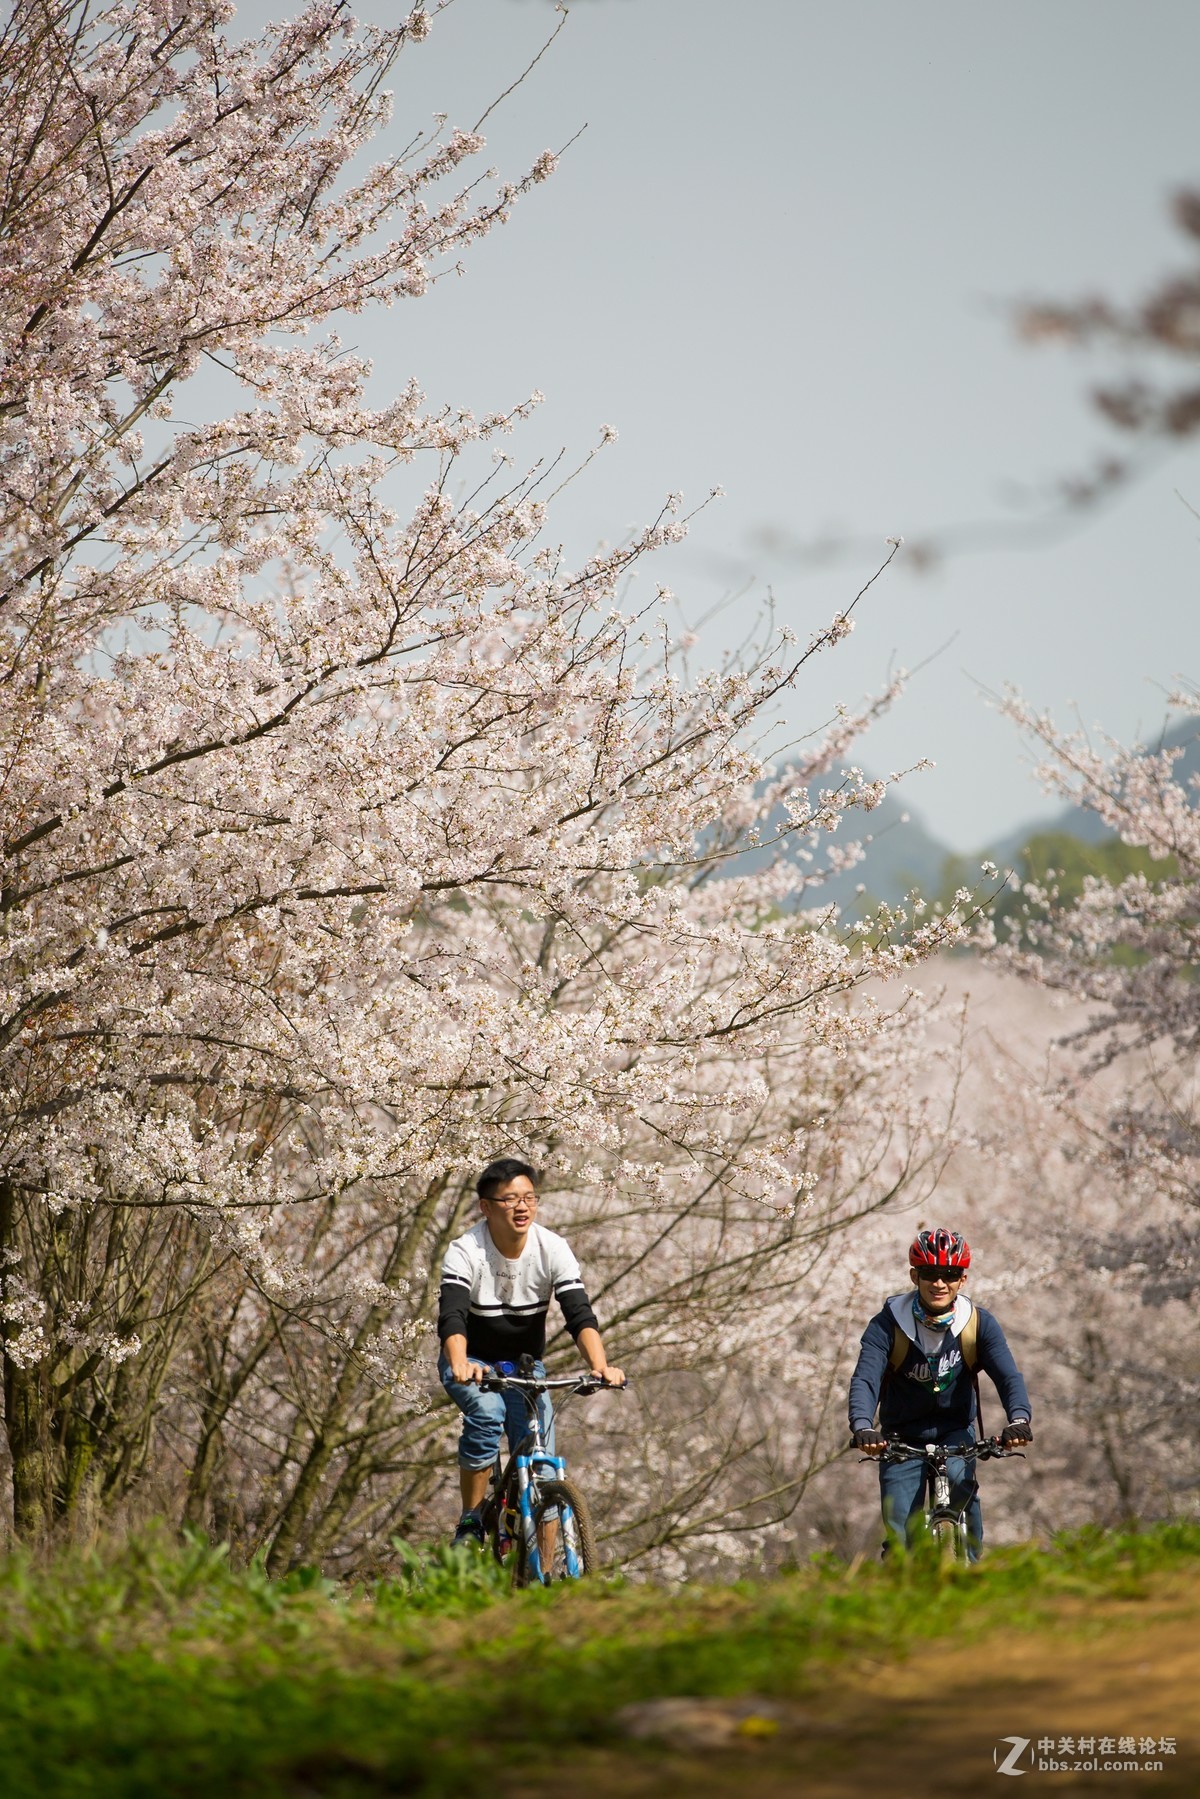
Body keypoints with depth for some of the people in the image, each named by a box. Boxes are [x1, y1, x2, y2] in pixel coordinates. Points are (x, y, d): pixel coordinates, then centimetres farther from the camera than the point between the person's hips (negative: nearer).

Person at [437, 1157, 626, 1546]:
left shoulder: (552, 1249, -16)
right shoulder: (465, 1252, -23)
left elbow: (580, 1315, -26)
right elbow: (452, 1317, -36)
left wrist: (600, 1366, -44)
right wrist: (460, 1366, -57)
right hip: (472, 1362, -3)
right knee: (486, 1412, -34)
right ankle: (470, 1523, -20)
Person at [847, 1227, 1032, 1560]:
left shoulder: (979, 1324, -11)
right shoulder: (888, 1324, -15)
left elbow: (1007, 1375, -20)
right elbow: (865, 1378, -26)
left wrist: (1019, 1419, -42)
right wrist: (862, 1427, -46)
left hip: (955, 1433, 1)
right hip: (902, 1439, 0)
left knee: (959, 1479, -31)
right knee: (900, 1539, -12)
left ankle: (972, 1563, -16)